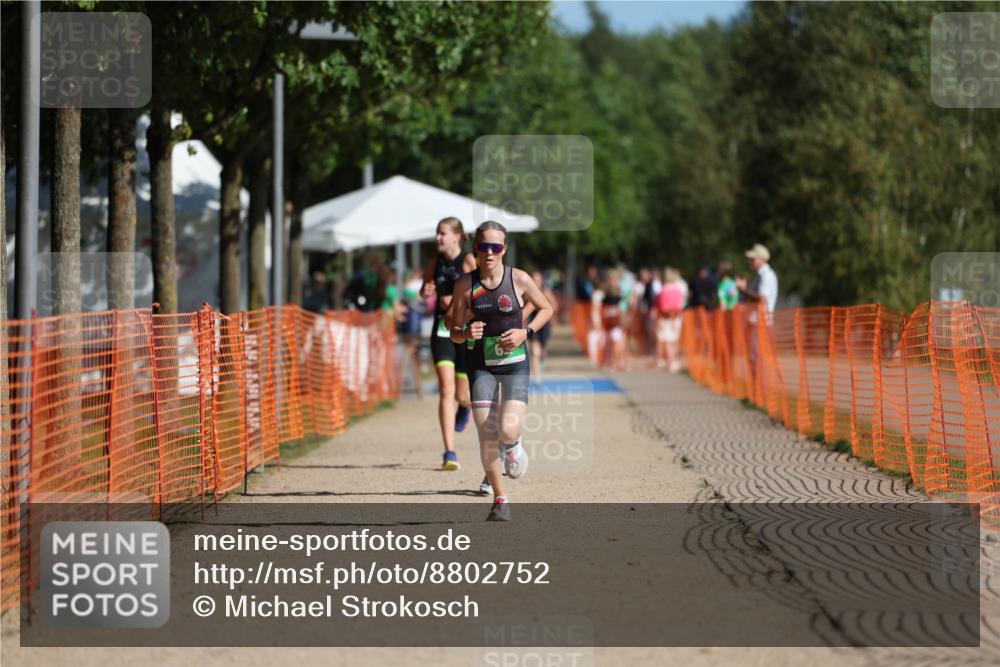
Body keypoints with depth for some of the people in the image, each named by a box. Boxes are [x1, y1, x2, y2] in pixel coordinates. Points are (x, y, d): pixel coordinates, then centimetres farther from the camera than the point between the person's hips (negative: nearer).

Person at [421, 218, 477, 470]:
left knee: (462, 395, 6)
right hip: (442, 329, 2)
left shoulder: (468, 261, -8)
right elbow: (425, 290, 19)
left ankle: (465, 406, 47)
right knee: (446, 390, -13)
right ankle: (450, 454, -15)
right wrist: (425, 291, -3)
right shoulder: (435, 263, 5)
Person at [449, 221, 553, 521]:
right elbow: (454, 332, 2)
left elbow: (546, 309, 9)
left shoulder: (519, 279, -6)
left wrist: (526, 332, -8)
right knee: (487, 437, -4)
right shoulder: (466, 284, -3)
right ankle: (500, 500, 14)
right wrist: (466, 333, -21)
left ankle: (512, 447, 21)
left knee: (508, 431, -18)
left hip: (515, 363, -1)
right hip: (481, 365, 1)